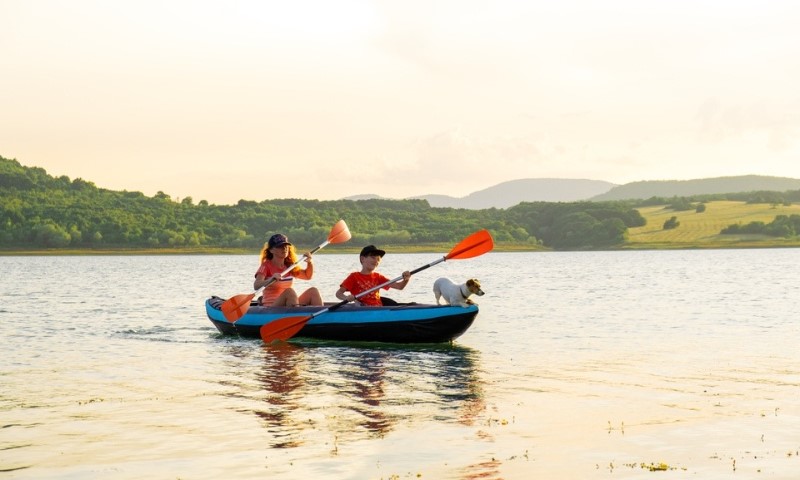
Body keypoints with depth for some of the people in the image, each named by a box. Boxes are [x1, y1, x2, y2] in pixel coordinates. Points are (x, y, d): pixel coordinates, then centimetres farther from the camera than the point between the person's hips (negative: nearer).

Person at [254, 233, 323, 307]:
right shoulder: (266, 266, -6)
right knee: (290, 291, -33)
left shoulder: (289, 266, 14)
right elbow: (256, 286, -22)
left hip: (289, 304, 7)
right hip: (270, 308, -7)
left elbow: (307, 276, 23)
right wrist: (271, 279, -42)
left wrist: (309, 263, 3)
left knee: (313, 291, -11)